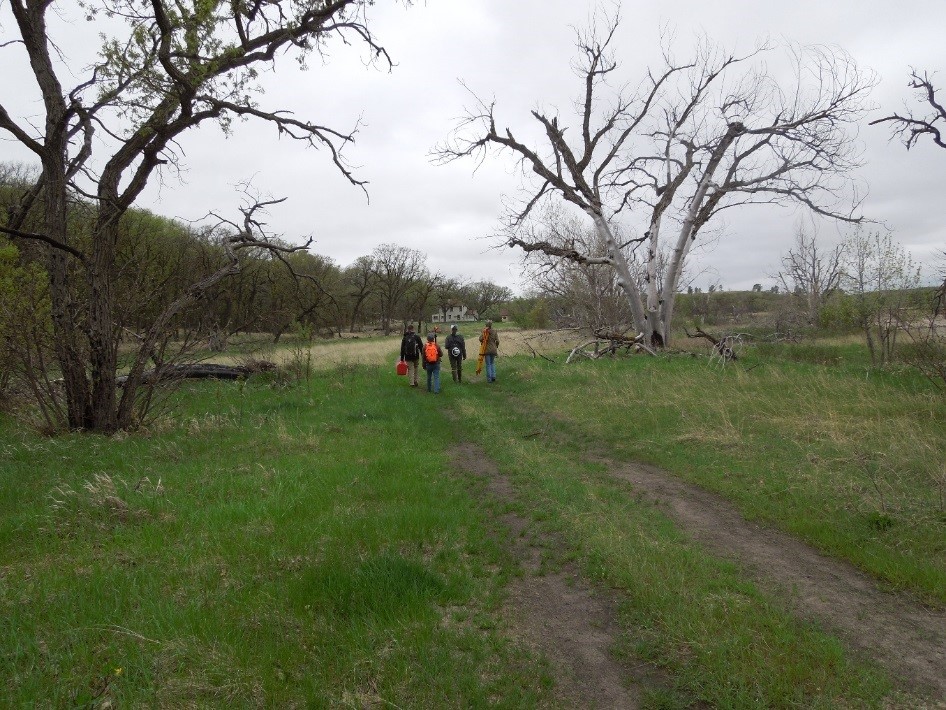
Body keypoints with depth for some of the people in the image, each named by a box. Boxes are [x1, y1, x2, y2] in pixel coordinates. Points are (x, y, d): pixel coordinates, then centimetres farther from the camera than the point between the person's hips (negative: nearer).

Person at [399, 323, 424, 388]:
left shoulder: (405, 337, 2)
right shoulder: (417, 336, -3)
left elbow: (402, 348, 4)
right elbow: (421, 346, -3)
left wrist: (402, 358, 8)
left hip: (408, 357, 0)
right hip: (416, 356, 0)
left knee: (410, 369, 4)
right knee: (415, 368, 18)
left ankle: (412, 383, 1)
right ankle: (415, 381, 18)